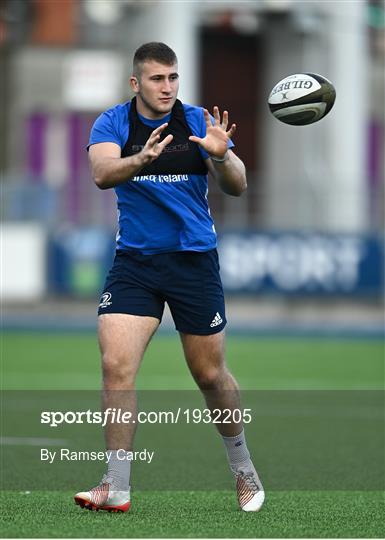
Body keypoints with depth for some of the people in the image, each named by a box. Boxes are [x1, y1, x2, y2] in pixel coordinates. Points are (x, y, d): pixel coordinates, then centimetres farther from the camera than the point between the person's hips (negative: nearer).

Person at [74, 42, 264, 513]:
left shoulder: (198, 121, -3)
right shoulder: (113, 123, -3)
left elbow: (236, 187, -9)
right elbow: (102, 173, -22)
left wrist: (221, 156, -30)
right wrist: (141, 160, -42)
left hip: (194, 261, 0)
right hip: (134, 261, 0)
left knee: (210, 374, 7)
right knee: (115, 363, -15)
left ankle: (242, 468, 30)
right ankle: (117, 487, -10)